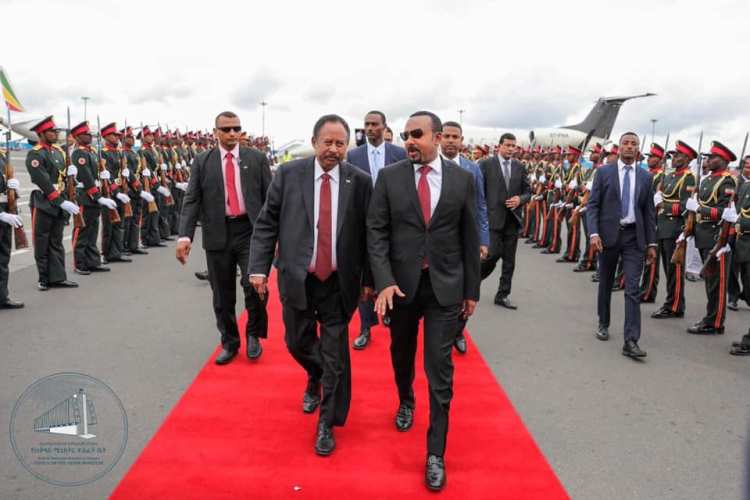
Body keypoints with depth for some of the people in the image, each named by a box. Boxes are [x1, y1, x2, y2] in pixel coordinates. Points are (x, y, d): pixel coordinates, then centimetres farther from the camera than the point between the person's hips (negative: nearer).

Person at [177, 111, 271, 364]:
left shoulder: (256, 159, 5)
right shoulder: (202, 162, 6)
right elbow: (191, 200, 0)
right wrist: (185, 236, -11)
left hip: (250, 231, -1)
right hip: (218, 234, 1)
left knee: (254, 285, -14)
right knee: (223, 295, 9)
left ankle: (253, 335, 11)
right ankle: (229, 343, 27)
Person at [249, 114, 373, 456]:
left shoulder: (360, 181, -3)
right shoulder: (288, 174, -2)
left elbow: (368, 234, 1)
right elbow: (266, 223, 0)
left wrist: (369, 278, 2)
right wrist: (259, 267, -7)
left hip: (339, 283, -1)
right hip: (297, 278, 1)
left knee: (336, 354, 4)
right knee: (298, 342, 17)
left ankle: (327, 424, 22)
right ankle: (315, 378, 51)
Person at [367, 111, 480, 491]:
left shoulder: (462, 179, -1)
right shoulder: (389, 176, -3)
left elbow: (469, 237, 3)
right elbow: (376, 231, -6)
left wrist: (472, 289, 5)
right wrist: (384, 280, -17)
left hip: (445, 286, -1)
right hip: (401, 283, 1)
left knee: (440, 370, 0)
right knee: (402, 353, 22)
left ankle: (436, 453, 13)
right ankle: (406, 401, 52)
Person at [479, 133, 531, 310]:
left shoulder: (519, 167, 10)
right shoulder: (486, 164, -2)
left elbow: (528, 191, 14)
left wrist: (520, 199, -8)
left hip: (513, 219, 4)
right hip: (493, 217, -4)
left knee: (509, 260, 6)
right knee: (494, 254, -11)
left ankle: (503, 295, 16)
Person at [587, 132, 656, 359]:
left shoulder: (645, 177, 8)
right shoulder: (604, 172, 1)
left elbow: (649, 212, 10)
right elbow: (593, 205, -3)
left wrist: (651, 243, 6)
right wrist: (594, 233, -15)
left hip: (634, 237, 1)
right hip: (608, 234, -1)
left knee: (633, 289, -7)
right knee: (605, 284, 13)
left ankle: (631, 341, -8)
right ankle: (603, 324, 33)